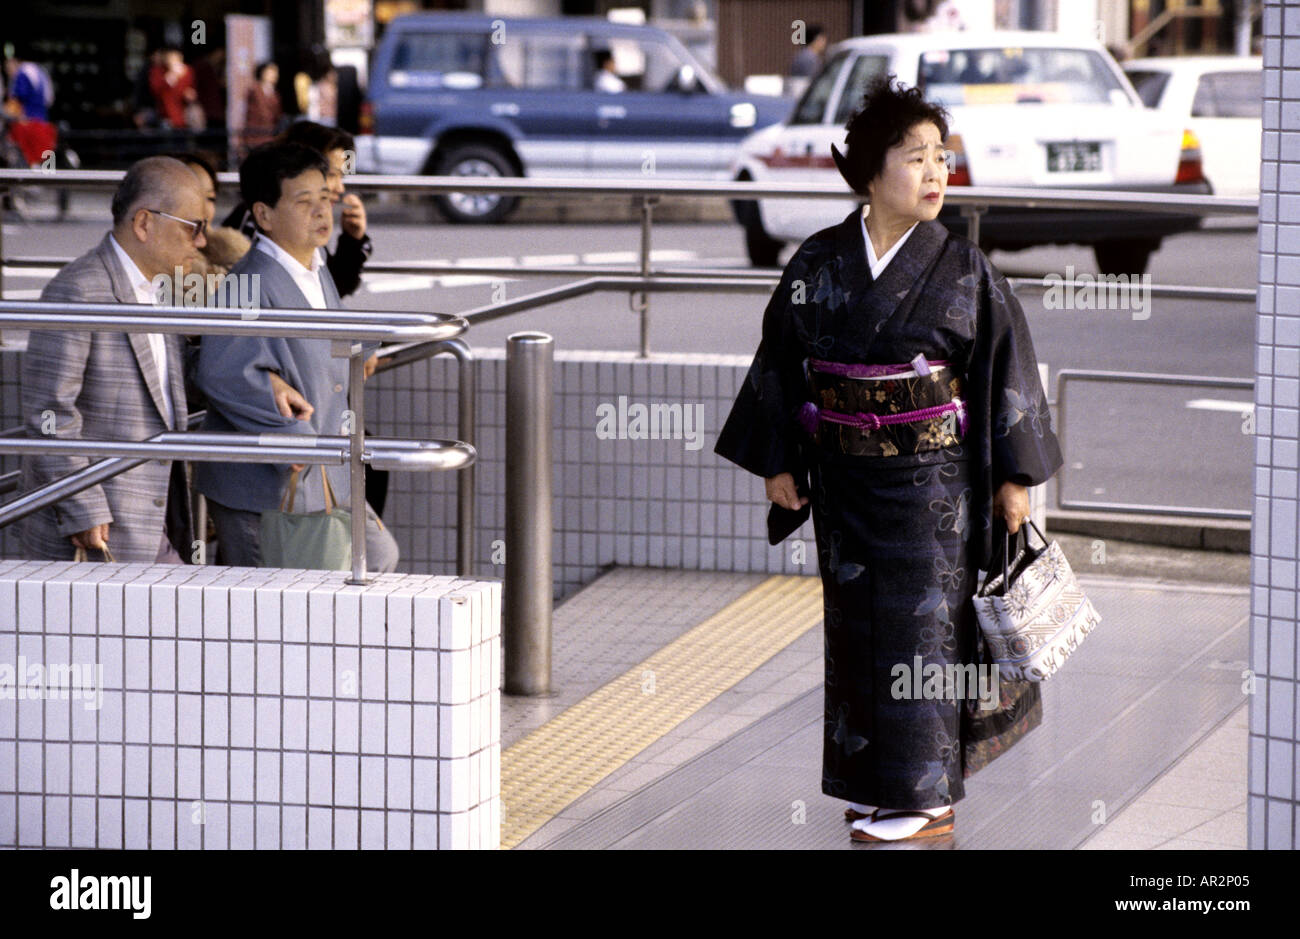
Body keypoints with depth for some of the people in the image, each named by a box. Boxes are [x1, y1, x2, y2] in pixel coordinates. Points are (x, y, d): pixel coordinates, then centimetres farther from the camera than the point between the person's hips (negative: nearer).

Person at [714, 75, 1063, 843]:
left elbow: (1007, 367, -4)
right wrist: (777, 461, 6)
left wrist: (1017, 474, -5)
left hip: (934, 479, -3)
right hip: (845, 480, 3)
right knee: (857, 625, 9)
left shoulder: (964, 271, -7)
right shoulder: (818, 265, 0)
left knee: (922, 624, -2)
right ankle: (875, 781, 22)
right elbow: (780, 362, 7)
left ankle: (927, 798, 7)